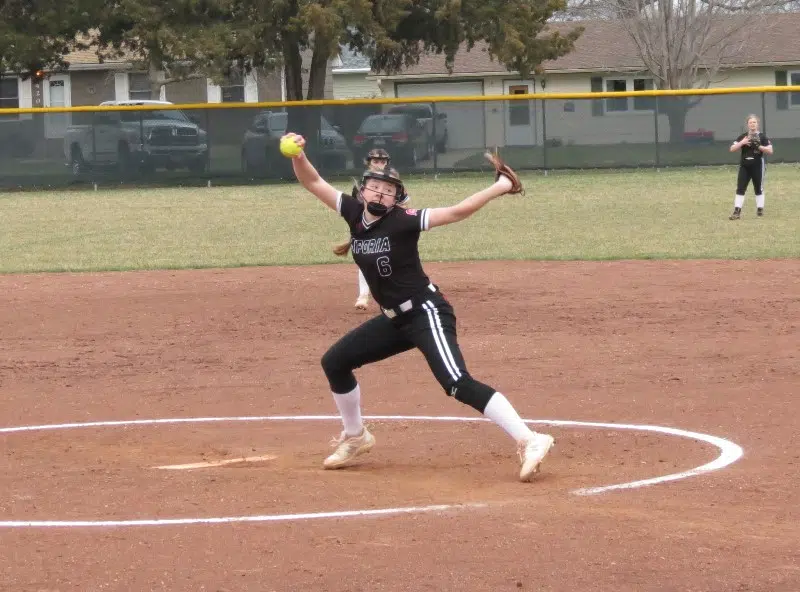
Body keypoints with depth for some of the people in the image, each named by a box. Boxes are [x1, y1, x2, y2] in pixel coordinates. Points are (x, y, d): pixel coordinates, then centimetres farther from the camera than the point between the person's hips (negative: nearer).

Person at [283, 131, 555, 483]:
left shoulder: (403, 221, -16)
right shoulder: (353, 213, 2)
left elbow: (456, 213, -22)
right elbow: (313, 182, 2)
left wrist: (499, 187, -31)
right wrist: (298, 155, -17)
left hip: (426, 313, -8)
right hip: (394, 319, 8)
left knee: (457, 384, -25)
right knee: (335, 362, 14)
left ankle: (529, 442, -30)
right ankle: (355, 437, 33)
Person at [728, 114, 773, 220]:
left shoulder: (762, 137, -1)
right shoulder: (743, 137, 6)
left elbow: (770, 150, -6)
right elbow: (732, 149, 0)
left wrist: (758, 146, -19)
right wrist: (742, 142, -16)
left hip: (758, 165, -2)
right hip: (744, 166, 2)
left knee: (758, 188, 8)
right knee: (740, 188, -6)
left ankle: (760, 209, 19)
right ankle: (737, 212, -10)